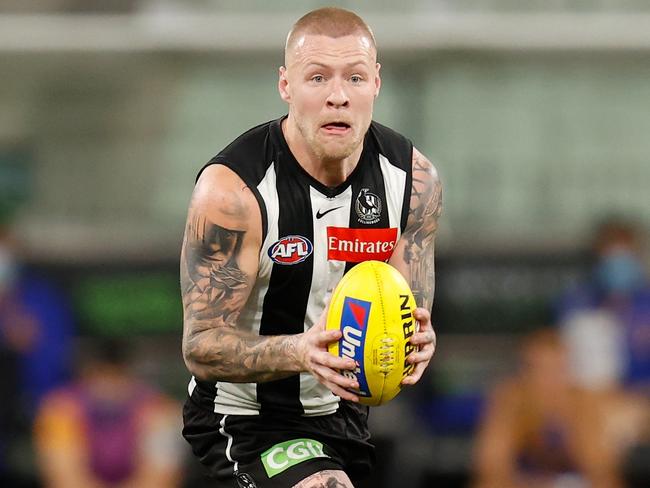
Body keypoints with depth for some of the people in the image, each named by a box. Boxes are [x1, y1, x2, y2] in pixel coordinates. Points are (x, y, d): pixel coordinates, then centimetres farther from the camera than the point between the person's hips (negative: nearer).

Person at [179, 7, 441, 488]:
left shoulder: (414, 178, -7)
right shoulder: (233, 189, -23)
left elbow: (412, 318, -2)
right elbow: (201, 347, -23)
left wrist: (417, 342, -27)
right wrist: (300, 352, -41)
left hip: (347, 411, 7)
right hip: (246, 417, -6)